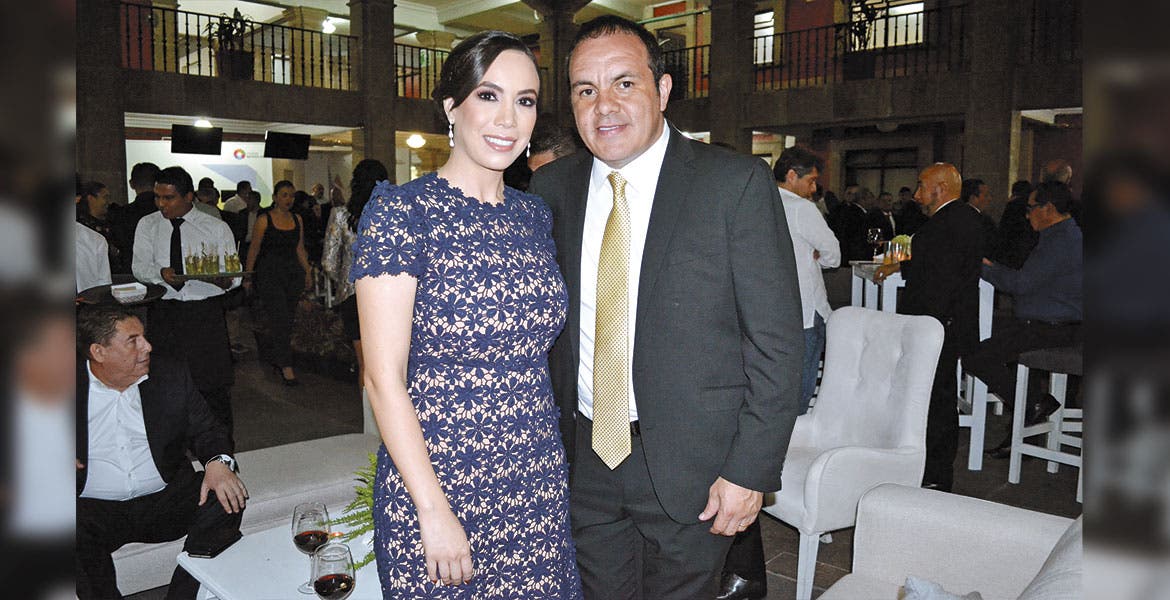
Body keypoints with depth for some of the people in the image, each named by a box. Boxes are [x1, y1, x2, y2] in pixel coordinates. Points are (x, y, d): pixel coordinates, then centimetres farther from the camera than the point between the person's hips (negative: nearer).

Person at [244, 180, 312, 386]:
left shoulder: (297, 219, 11)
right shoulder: (264, 220, -4)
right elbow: (254, 249, -1)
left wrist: (307, 272, 12)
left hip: (292, 273, 5)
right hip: (270, 273, -5)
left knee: (288, 320, 7)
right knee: (280, 319, -10)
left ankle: (266, 352, 30)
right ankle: (286, 367, -8)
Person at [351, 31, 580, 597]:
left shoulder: (534, 214, 5)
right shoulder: (401, 211, -13)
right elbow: (384, 376, -15)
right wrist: (434, 511, -16)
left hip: (538, 483, 6)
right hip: (436, 482, -5)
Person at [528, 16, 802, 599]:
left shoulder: (737, 183, -11)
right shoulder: (552, 188, 2)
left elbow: (777, 341, -10)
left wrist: (751, 470, -12)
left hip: (691, 464, -3)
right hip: (584, 459, 4)